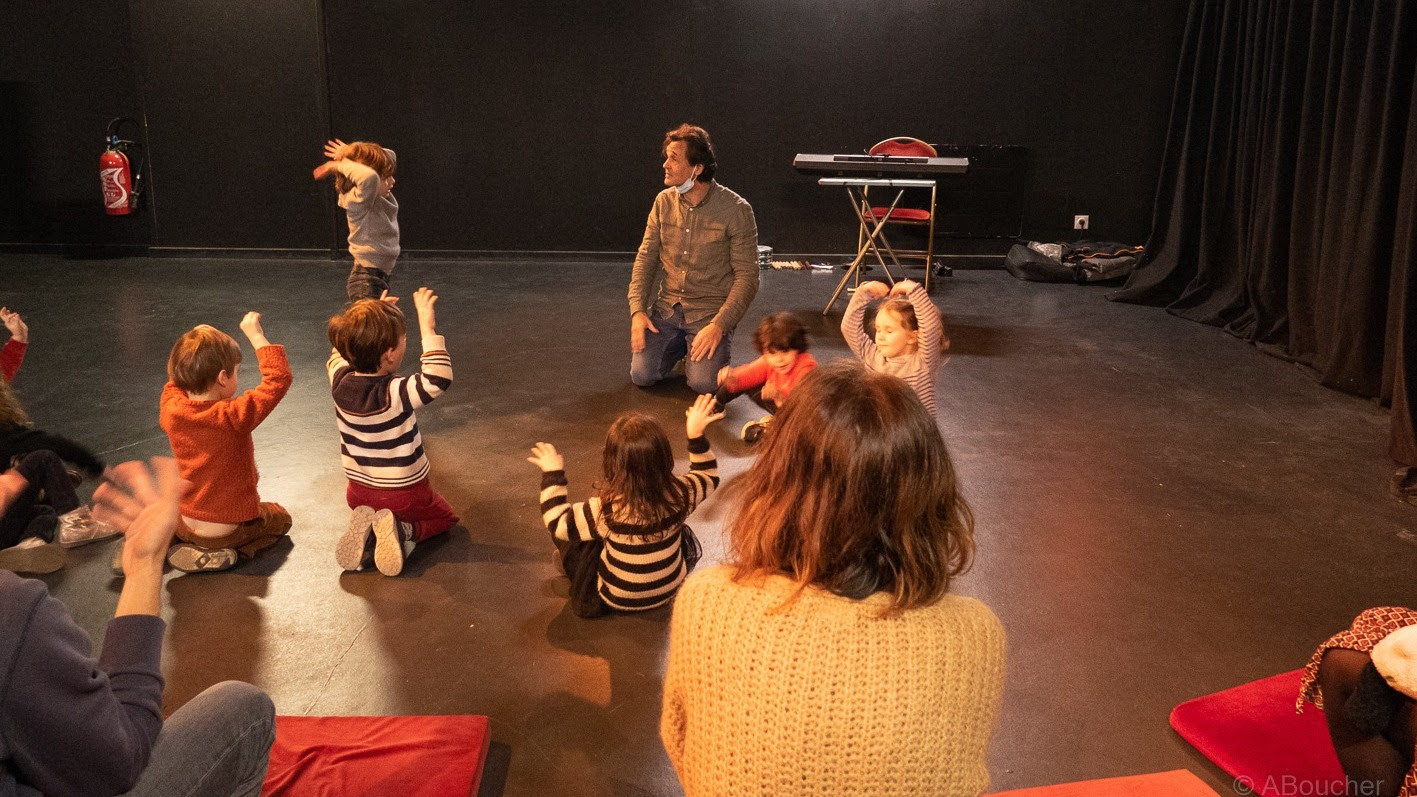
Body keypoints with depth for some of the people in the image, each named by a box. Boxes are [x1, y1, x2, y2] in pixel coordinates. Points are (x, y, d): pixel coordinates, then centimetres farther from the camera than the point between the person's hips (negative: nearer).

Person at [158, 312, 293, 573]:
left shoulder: (171, 411, -13)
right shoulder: (234, 417, -29)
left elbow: (176, 378, 12)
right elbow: (279, 377, -23)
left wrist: (193, 345, 8)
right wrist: (255, 335, -16)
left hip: (184, 524, 6)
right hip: (226, 529, -6)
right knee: (280, 517, 23)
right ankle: (223, 555, -2)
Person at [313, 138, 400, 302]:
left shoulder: (378, 198, 8)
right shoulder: (358, 200, -17)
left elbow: (390, 155, 19)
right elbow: (369, 177, -41)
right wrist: (340, 164, -25)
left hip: (378, 277, 10)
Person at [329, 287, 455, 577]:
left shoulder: (340, 383, -13)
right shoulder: (396, 393, -31)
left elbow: (339, 355, 9)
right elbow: (439, 379, -36)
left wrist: (370, 317, 6)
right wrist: (428, 328, -35)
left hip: (359, 491, 5)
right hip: (404, 493, -5)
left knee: (368, 508, 38)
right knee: (445, 517, 23)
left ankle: (367, 534, 3)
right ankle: (405, 531, -7)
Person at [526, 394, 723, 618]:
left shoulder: (608, 509, -32)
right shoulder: (679, 493, -22)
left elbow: (557, 524, -15)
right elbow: (708, 477, 3)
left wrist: (553, 475, -6)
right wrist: (697, 435, 2)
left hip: (618, 601, -3)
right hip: (671, 590, 3)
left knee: (568, 536, 9)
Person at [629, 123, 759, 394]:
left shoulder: (736, 209, -13)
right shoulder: (664, 202, 2)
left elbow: (747, 276, -12)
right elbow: (645, 258, 6)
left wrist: (718, 325, -22)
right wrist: (637, 310, -8)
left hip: (710, 310, -4)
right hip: (667, 308, 4)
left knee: (704, 383, -22)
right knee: (642, 375, -13)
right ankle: (679, 344, 19)